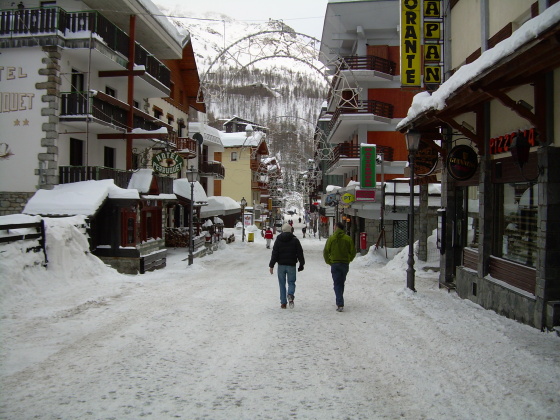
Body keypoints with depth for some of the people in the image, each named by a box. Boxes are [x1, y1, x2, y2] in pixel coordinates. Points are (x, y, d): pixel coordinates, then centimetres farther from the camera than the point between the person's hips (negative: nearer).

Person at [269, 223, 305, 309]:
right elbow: (300, 253, 1)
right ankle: (290, 295, -19)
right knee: (291, 282, 10)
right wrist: (301, 265, 9)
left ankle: (283, 302, 7)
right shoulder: (295, 240, 0)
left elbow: (274, 253, -2)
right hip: (291, 265, -1)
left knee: (282, 284, 9)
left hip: (281, 265, 1)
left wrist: (271, 265, 0)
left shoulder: (278, 240, 1)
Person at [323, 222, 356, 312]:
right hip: (345, 264, 2)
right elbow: (353, 251, 2)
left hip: (334, 264, -2)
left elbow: (326, 252, -3)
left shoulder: (331, 238, -4)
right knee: (341, 283, 17)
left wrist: (329, 262, 10)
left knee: (337, 284, -1)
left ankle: (340, 304, -13)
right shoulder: (348, 239, 0)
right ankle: (340, 301, 27)